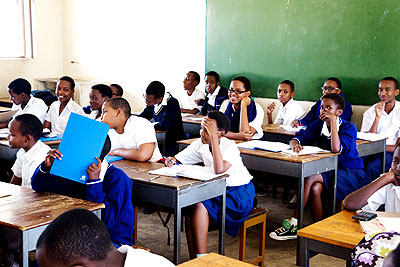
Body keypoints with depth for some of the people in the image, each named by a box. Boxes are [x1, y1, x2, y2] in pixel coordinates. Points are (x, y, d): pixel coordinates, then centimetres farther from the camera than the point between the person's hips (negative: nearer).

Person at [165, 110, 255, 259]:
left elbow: (219, 170, -38)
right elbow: (177, 159, 7)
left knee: (199, 206, -27)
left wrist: (213, 137, -34)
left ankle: (201, 258, -18)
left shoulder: (230, 146, -20)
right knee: (190, 210, -19)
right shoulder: (200, 144, -2)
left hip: (239, 194, -6)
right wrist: (171, 161, -19)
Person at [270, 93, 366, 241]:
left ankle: (294, 224, -19)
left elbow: (336, 149, -27)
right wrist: (295, 143, -27)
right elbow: (300, 136, -2)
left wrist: (332, 121, -24)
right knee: (315, 188, -29)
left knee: (310, 177, -26)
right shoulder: (318, 125, 6)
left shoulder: (349, 127, -10)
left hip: (352, 175, -5)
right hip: (329, 171, 5)